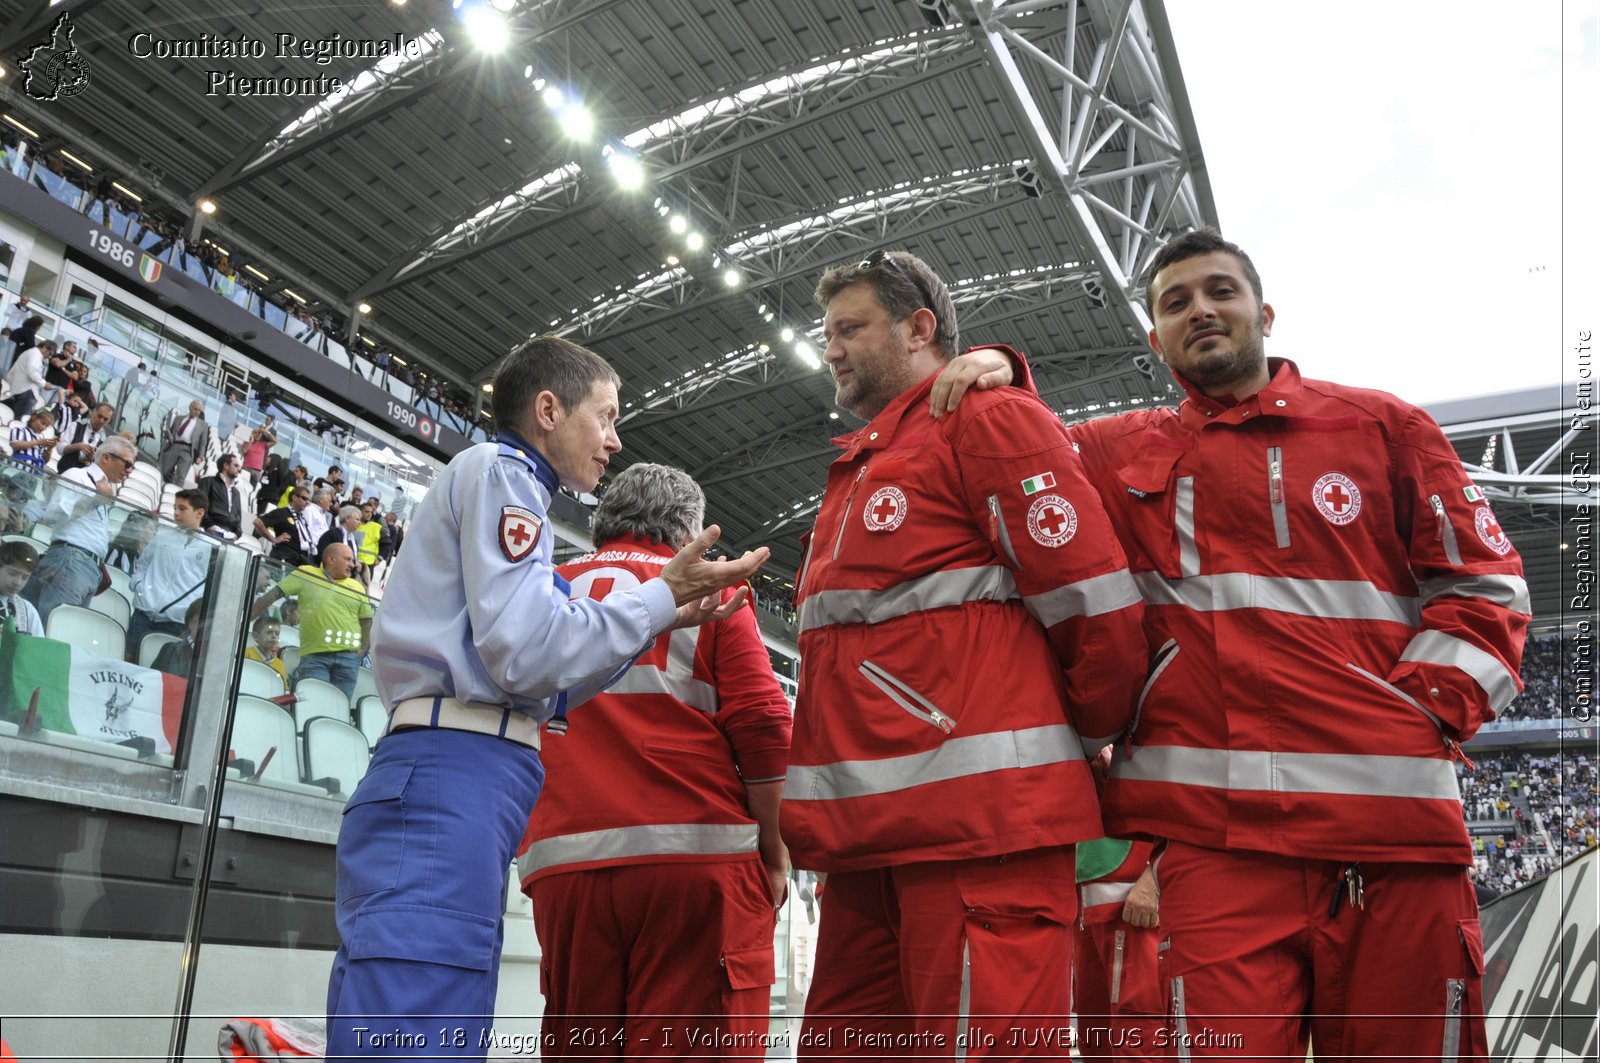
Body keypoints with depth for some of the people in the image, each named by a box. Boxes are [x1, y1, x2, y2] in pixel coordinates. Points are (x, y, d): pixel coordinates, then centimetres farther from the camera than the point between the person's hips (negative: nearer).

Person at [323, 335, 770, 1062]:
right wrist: (661, 597, -2)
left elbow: (538, 692, 22)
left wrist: (661, 621, 18)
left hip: (455, 781, 10)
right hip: (454, 779, -10)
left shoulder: (507, 487, 29)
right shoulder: (500, 469, 1)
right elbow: (524, 650, -13)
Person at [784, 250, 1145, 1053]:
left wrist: (1087, 744, 3)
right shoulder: (857, 469, 26)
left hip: (980, 825, -9)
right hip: (866, 836, 9)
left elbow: (1096, 602, -8)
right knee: (844, 1041, 12)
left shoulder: (990, 421, -1)